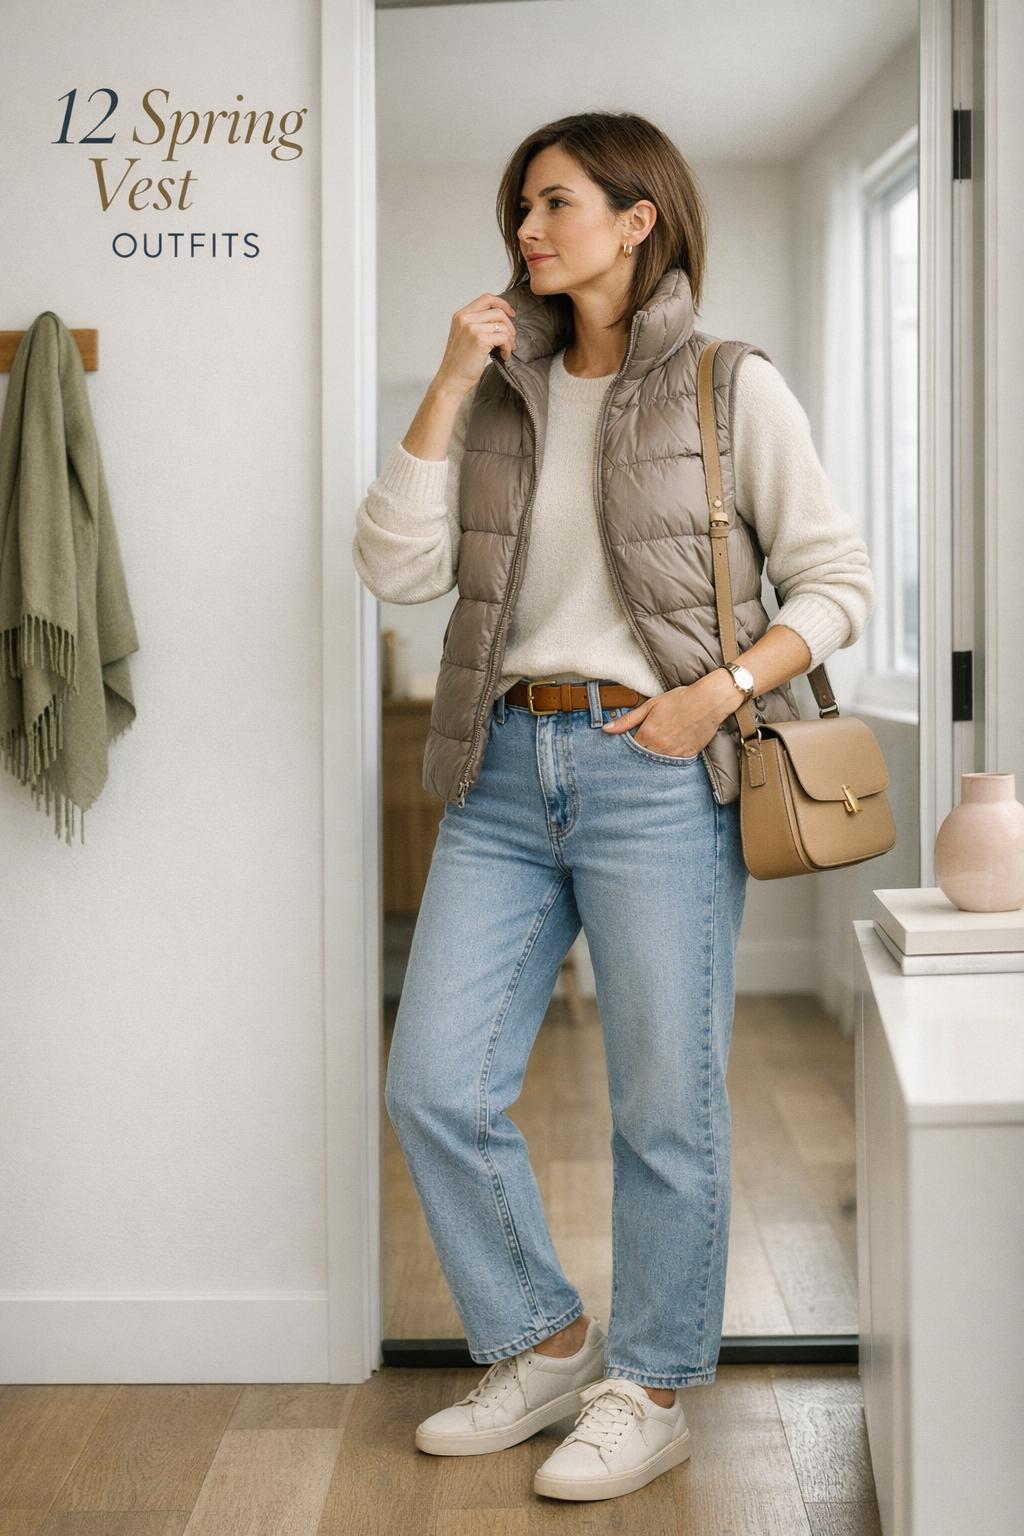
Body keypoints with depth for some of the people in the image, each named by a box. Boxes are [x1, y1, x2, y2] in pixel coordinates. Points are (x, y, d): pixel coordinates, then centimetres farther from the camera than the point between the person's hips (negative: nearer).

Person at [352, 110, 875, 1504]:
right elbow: (396, 567, 1)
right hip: (505, 769, 5)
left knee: (666, 1107, 3)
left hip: (656, 775, -5)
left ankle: (651, 1390, 20)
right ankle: (543, 1342, 23)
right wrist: (449, 386, -3)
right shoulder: (504, 395, 11)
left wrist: (722, 692, -13)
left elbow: (837, 582, 1)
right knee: (435, 1086, 3)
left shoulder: (733, 389, -1)